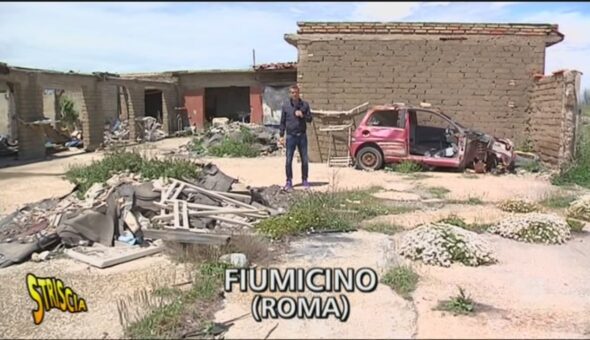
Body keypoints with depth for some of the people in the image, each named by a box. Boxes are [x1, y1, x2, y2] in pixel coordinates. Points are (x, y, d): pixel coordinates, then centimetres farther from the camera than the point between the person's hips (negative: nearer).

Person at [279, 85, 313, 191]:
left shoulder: (305, 104, 4)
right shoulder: (286, 106, 2)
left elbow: (310, 119, 6)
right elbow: (282, 122, 5)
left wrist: (302, 115, -14)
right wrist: (281, 136, 1)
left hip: (302, 135, 1)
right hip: (291, 136, -1)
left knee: (304, 160, 5)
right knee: (289, 160, 0)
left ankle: (305, 180, 18)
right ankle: (289, 181, 12)